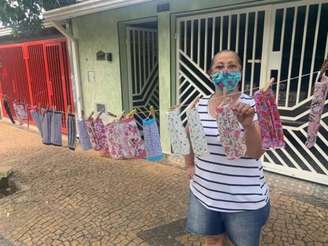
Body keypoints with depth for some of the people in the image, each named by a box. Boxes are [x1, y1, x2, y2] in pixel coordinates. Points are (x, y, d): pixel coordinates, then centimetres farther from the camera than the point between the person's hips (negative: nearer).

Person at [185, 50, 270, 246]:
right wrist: (190, 165, 9)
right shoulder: (200, 105, -2)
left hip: (244, 199, -2)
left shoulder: (252, 105, -13)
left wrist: (248, 125, -35)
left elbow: (256, 153, -19)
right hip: (205, 192, 3)